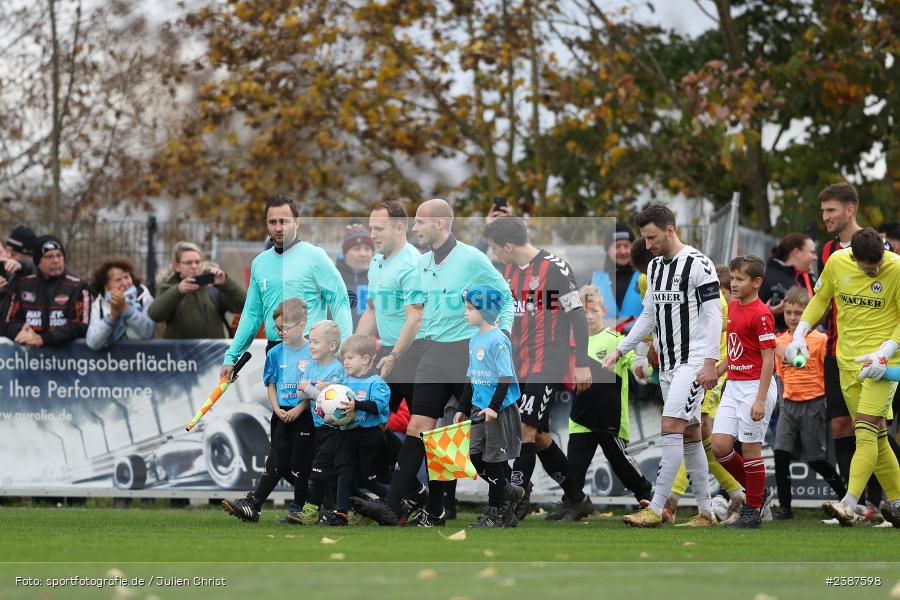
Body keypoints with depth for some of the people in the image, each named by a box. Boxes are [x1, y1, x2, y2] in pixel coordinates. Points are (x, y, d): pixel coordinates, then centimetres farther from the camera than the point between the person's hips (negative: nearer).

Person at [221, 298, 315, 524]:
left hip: (305, 415, -4)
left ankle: (297, 509, 10)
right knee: (276, 463, 1)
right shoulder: (275, 354, 8)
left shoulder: (313, 353, -6)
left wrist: (299, 409, -14)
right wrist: (277, 409, -4)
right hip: (282, 416, 4)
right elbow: (271, 385, 11)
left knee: (300, 463, 1)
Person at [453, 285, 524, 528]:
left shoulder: (498, 341, -16)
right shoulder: (475, 340, 11)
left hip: (500, 410, -8)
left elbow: (506, 378, -20)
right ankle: (509, 492, 27)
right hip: (480, 408, 8)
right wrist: (463, 409, 20)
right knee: (476, 457, 9)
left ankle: (495, 513, 9)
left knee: (494, 461, -1)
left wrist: (494, 407, -28)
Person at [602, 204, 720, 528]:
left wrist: (710, 362, -20)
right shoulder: (655, 266, 14)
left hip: (693, 361, -8)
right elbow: (648, 315, 21)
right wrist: (620, 350, 15)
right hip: (668, 363, 8)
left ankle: (655, 509, -19)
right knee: (690, 435, 9)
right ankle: (706, 512, 13)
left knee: (671, 427, -16)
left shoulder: (698, 265, -11)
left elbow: (713, 314, -14)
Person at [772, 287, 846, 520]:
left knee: (816, 460, 1)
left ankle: (846, 496, 21)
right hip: (789, 404, 4)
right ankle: (784, 507, -2)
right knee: (781, 453, -9)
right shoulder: (780, 342, 6)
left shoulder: (820, 339, -8)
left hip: (813, 404, -4)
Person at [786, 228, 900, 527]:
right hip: (847, 361, 5)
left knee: (866, 431, -16)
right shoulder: (837, 262, -3)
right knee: (875, 435, 8)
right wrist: (799, 335, 4)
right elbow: (820, 298, 14)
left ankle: (848, 505, -25)